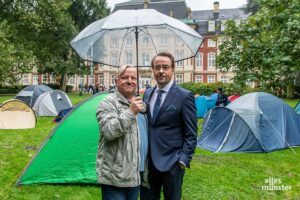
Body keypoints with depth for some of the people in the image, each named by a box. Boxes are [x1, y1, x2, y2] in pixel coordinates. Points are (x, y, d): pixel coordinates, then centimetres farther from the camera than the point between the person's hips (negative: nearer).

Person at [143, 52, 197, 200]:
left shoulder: (185, 96, -12)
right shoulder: (147, 94, 7)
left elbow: (191, 134, -10)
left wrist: (184, 160, -14)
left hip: (171, 162, -5)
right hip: (149, 160, 6)